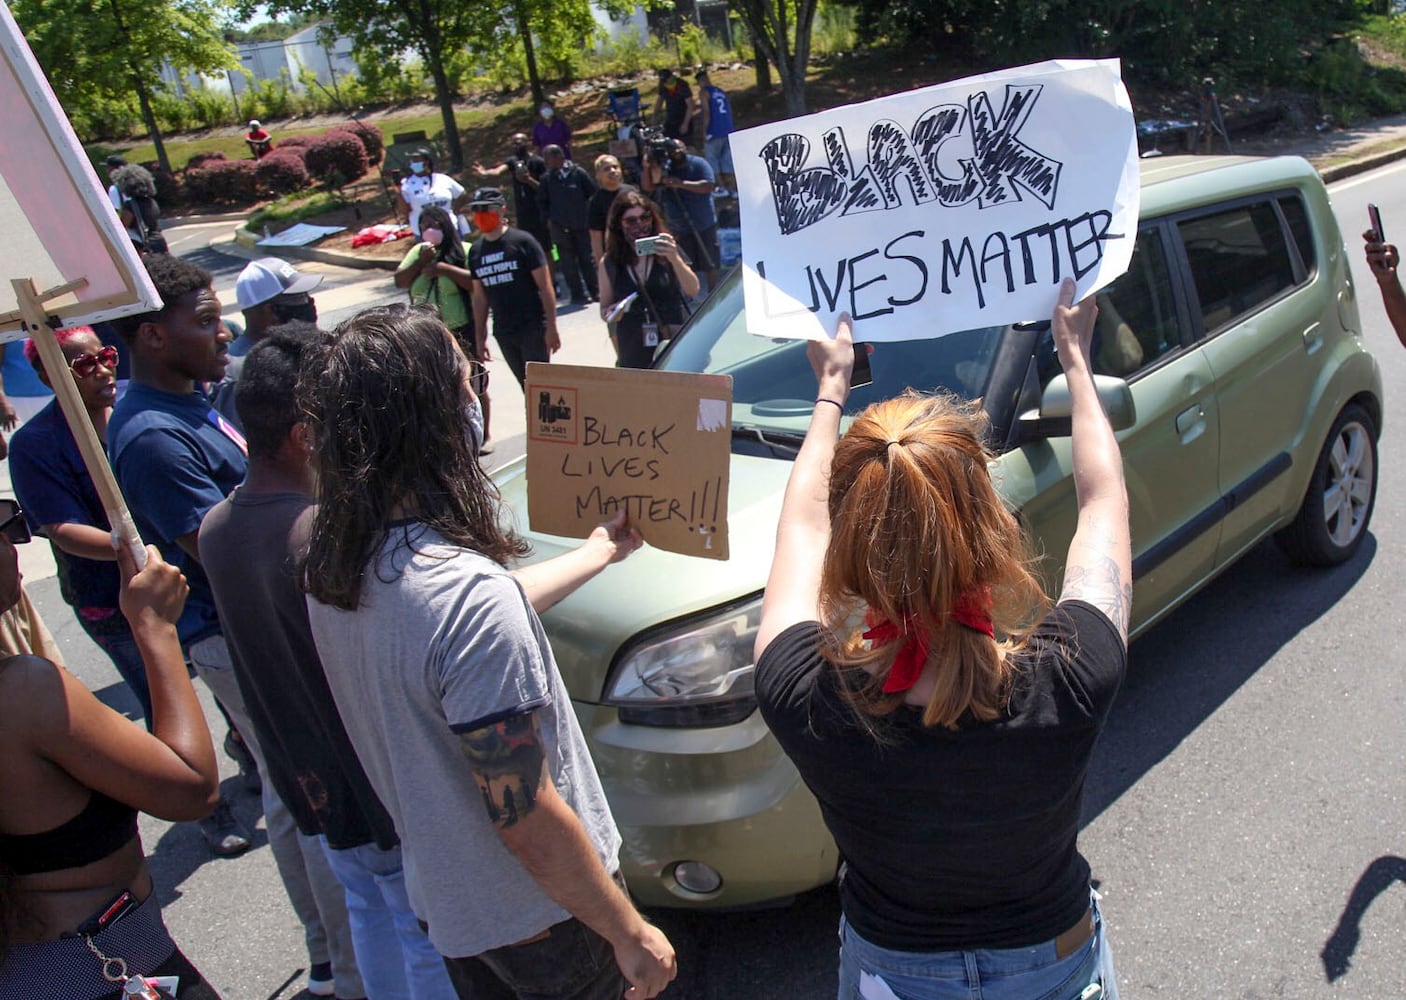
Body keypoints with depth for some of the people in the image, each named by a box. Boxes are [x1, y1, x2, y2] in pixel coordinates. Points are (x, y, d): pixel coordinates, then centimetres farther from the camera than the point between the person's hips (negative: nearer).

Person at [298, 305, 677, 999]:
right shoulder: (469, 594, -35)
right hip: (539, 916, -7)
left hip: (438, 895, 7)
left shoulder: (329, 566, -7)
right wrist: (630, 934, -14)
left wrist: (600, 550, 21)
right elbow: (527, 823, -29)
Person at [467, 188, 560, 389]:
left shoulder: (522, 242, -6)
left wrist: (551, 327, -13)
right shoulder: (476, 251, 9)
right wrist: (480, 337, 12)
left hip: (533, 328, -5)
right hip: (503, 333, 5)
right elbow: (479, 297, 14)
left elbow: (545, 287, -8)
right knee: (527, 386, 10)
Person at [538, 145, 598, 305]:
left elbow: (593, 193, 3)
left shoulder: (578, 173, -4)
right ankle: (578, 294, 5)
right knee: (568, 262, 0)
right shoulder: (548, 178, 2)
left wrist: (587, 213, -1)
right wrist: (548, 218, 2)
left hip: (581, 224, -1)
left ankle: (594, 291, 18)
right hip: (560, 226, 1)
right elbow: (542, 200, 13)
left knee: (587, 258, 8)